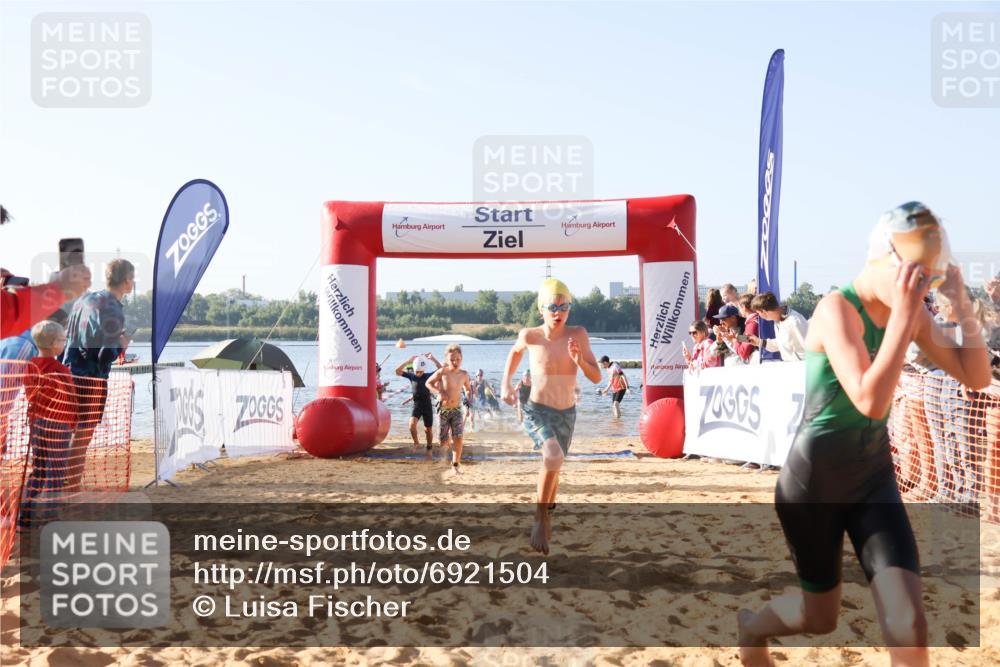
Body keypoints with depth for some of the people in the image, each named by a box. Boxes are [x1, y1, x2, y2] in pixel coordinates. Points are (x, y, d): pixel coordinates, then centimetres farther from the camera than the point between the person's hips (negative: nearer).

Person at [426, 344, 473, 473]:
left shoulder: (464, 374, -2)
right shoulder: (442, 372, -11)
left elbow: (468, 389, 17)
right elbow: (428, 383, 0)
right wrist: (439, 392, -16)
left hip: (457, 410, 2)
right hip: (443, 410, -2)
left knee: (458, 438, -10)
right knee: (443, 442, 2)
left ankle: (455, 466, 2)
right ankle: (448, 440, 40)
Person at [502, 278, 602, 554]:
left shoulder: (578, 335, -12)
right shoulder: (530, 335, -14)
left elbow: (597, 378, -10)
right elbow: (515, 351, 11)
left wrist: (579, 360, -28)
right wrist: (506, 384, 2)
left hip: (567, 414, 3)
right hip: (537, 412, -3)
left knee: (553, 470, 20)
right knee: (554, 455, -31)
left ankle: (546, 518, 47)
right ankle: (540, 520, -14)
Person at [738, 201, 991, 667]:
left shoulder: (911, 312, 0)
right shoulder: (837, 309, -21)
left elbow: (976, 378, 2)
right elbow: (870, 401, -32)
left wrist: (961, 304, -9)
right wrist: (903, 314, -31)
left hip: (874, 476, 5)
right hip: (814, 480, -5)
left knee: (909, 628, -7)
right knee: (820, 620, 13)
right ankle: (750, 627, 46)